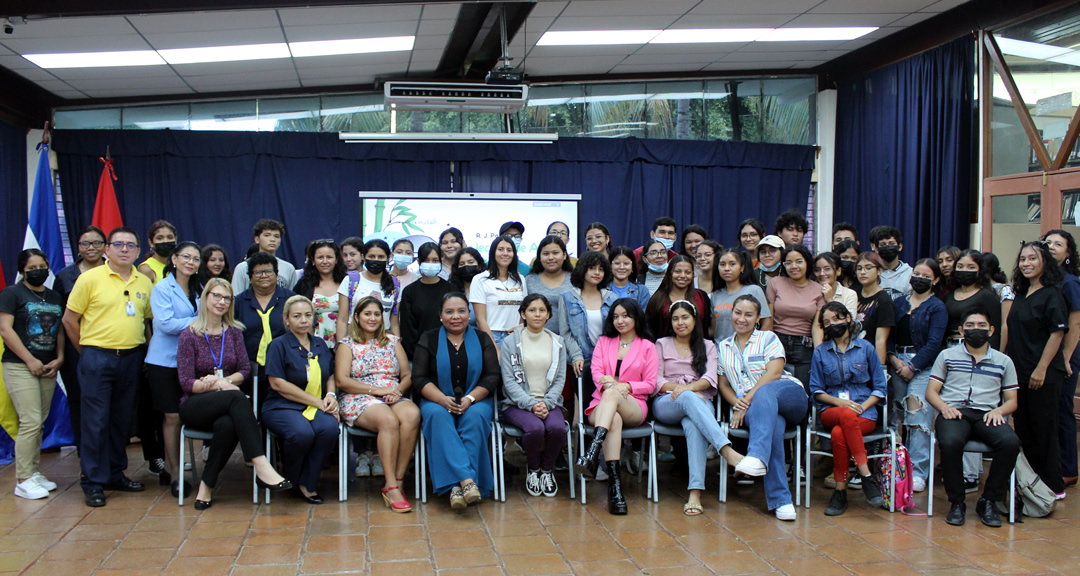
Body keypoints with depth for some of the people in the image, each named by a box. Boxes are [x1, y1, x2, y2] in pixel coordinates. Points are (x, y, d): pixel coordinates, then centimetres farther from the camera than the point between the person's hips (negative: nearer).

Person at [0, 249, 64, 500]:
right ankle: (23, 481, -5)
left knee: (39, 423, 7)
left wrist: (59, 358, 2)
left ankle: (33, 472, 16)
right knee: (31, 422, -11)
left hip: (47, 368, 6)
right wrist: (30, 361, -12)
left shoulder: (55, 297, 16)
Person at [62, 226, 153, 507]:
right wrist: (87, 351, 1)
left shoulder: (144, 283, 8)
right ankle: (94, 483, 5)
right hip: (97, 358, -4)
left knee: (122, 419, 12)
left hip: (131, 358, 4)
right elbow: (70, 319, -2)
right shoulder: (90, 279, -5)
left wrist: (142, 350, 7)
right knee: (96, 421, -2)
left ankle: (116, 474, 24)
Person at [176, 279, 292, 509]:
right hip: (195, 406, -3)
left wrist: (226, 380, -13)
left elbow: (245, 370, 7)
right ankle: (261, 465, -46)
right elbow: (186, 383, -4)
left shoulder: (234, 331, 13)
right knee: (237, 397, -36)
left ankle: (207, 486, -23)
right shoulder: (189, 335, 2)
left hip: (227, 404, 3)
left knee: (228, 424, -37)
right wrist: (218, 384, -18)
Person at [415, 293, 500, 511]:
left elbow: (493, 376, 3)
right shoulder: (428, 340, 10)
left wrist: (470, 398, -14)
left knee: (474, 417, -33)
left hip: (476, 401, 0)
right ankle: (467, 480, -47)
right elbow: (420, 378, 1)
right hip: (437, 401, 0)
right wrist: (442, 399, -16)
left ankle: (456, 486, -38)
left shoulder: (482, 339, 11)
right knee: (438, 416, -34)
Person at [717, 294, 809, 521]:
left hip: (789, 395, -1)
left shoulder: (768, 338, 12)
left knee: (764, 393, -38)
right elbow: (723, 385, 17)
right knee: (773, 422, -37)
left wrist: (748, 399, -14)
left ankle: (757, 457, -59)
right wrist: (736, 403, -6)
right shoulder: (722, 348, 22)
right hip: (751, 408, 1)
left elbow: (774, 373, -4)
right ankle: (780, 499, -44)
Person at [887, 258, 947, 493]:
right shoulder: (900, 303, 16)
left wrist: (912, 367, -13)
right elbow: (890, 334, 11)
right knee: (898, 418, 4)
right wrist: (894, 358, -6)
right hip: (898, 362, 5)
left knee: (918, 418, -13)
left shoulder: (937, 307, 0)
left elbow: (933, 343, -8)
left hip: (923, 366, -5)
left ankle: (918, 473, -11)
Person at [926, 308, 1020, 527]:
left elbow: (1012, 401, 18)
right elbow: (931, 391, 13)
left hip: (986, 415, 1)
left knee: (1010, 442, -32)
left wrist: (998, 411, -5)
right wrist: (944, 407, -9)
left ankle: (989, 501, -15)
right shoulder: (947, 355, 18)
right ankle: (957, 502, -17)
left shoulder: (1003, 361, 20)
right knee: (950, 442, -37)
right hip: (954, 412, -1)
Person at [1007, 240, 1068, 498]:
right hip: (1019, 373, 8)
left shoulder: (1052, 295, -10)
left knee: (1044, 430, -1)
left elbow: (1057, 333, -15)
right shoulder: (1021, 295, 12)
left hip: (1044, 375, -8)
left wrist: (1041, 369, -19)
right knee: (1023, 429, 12)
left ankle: (1053, 487, 9)